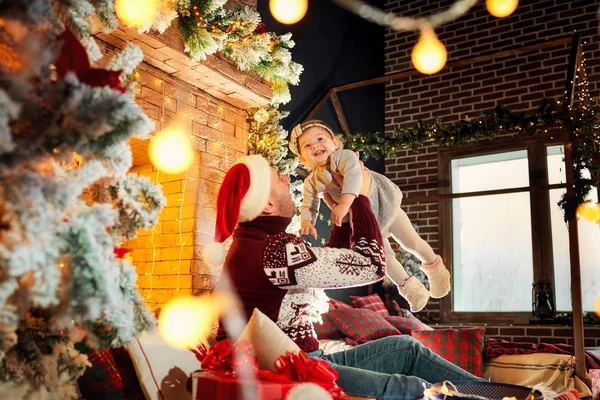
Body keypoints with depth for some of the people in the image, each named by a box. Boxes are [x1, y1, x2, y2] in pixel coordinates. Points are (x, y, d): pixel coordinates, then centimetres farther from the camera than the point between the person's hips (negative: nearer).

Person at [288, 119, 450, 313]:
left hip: (385, 205, -4)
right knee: (382, 255, 9)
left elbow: (353, 173, -45)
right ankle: (408, 286, 34)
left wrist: (344, 204, -57)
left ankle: (433, 265, 40)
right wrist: (307, 224, -26)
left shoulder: (342, 156, -27)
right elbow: (308, 207, -4)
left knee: (411, 242, 9)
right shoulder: (311, 183, -10)